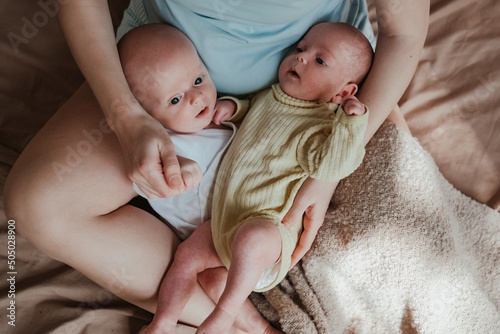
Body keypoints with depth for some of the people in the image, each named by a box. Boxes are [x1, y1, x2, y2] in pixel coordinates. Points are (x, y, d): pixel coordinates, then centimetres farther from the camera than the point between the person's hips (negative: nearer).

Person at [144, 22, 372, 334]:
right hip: (225, 219, 8)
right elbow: (248, 108, 28)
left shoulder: (319, 126, -17)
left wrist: (351, 124, -40)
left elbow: (329, 167, -32)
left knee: (250, 239, -39)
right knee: (187, 254, 8)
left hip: (271, 226, -8)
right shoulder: (266, 96, 6)